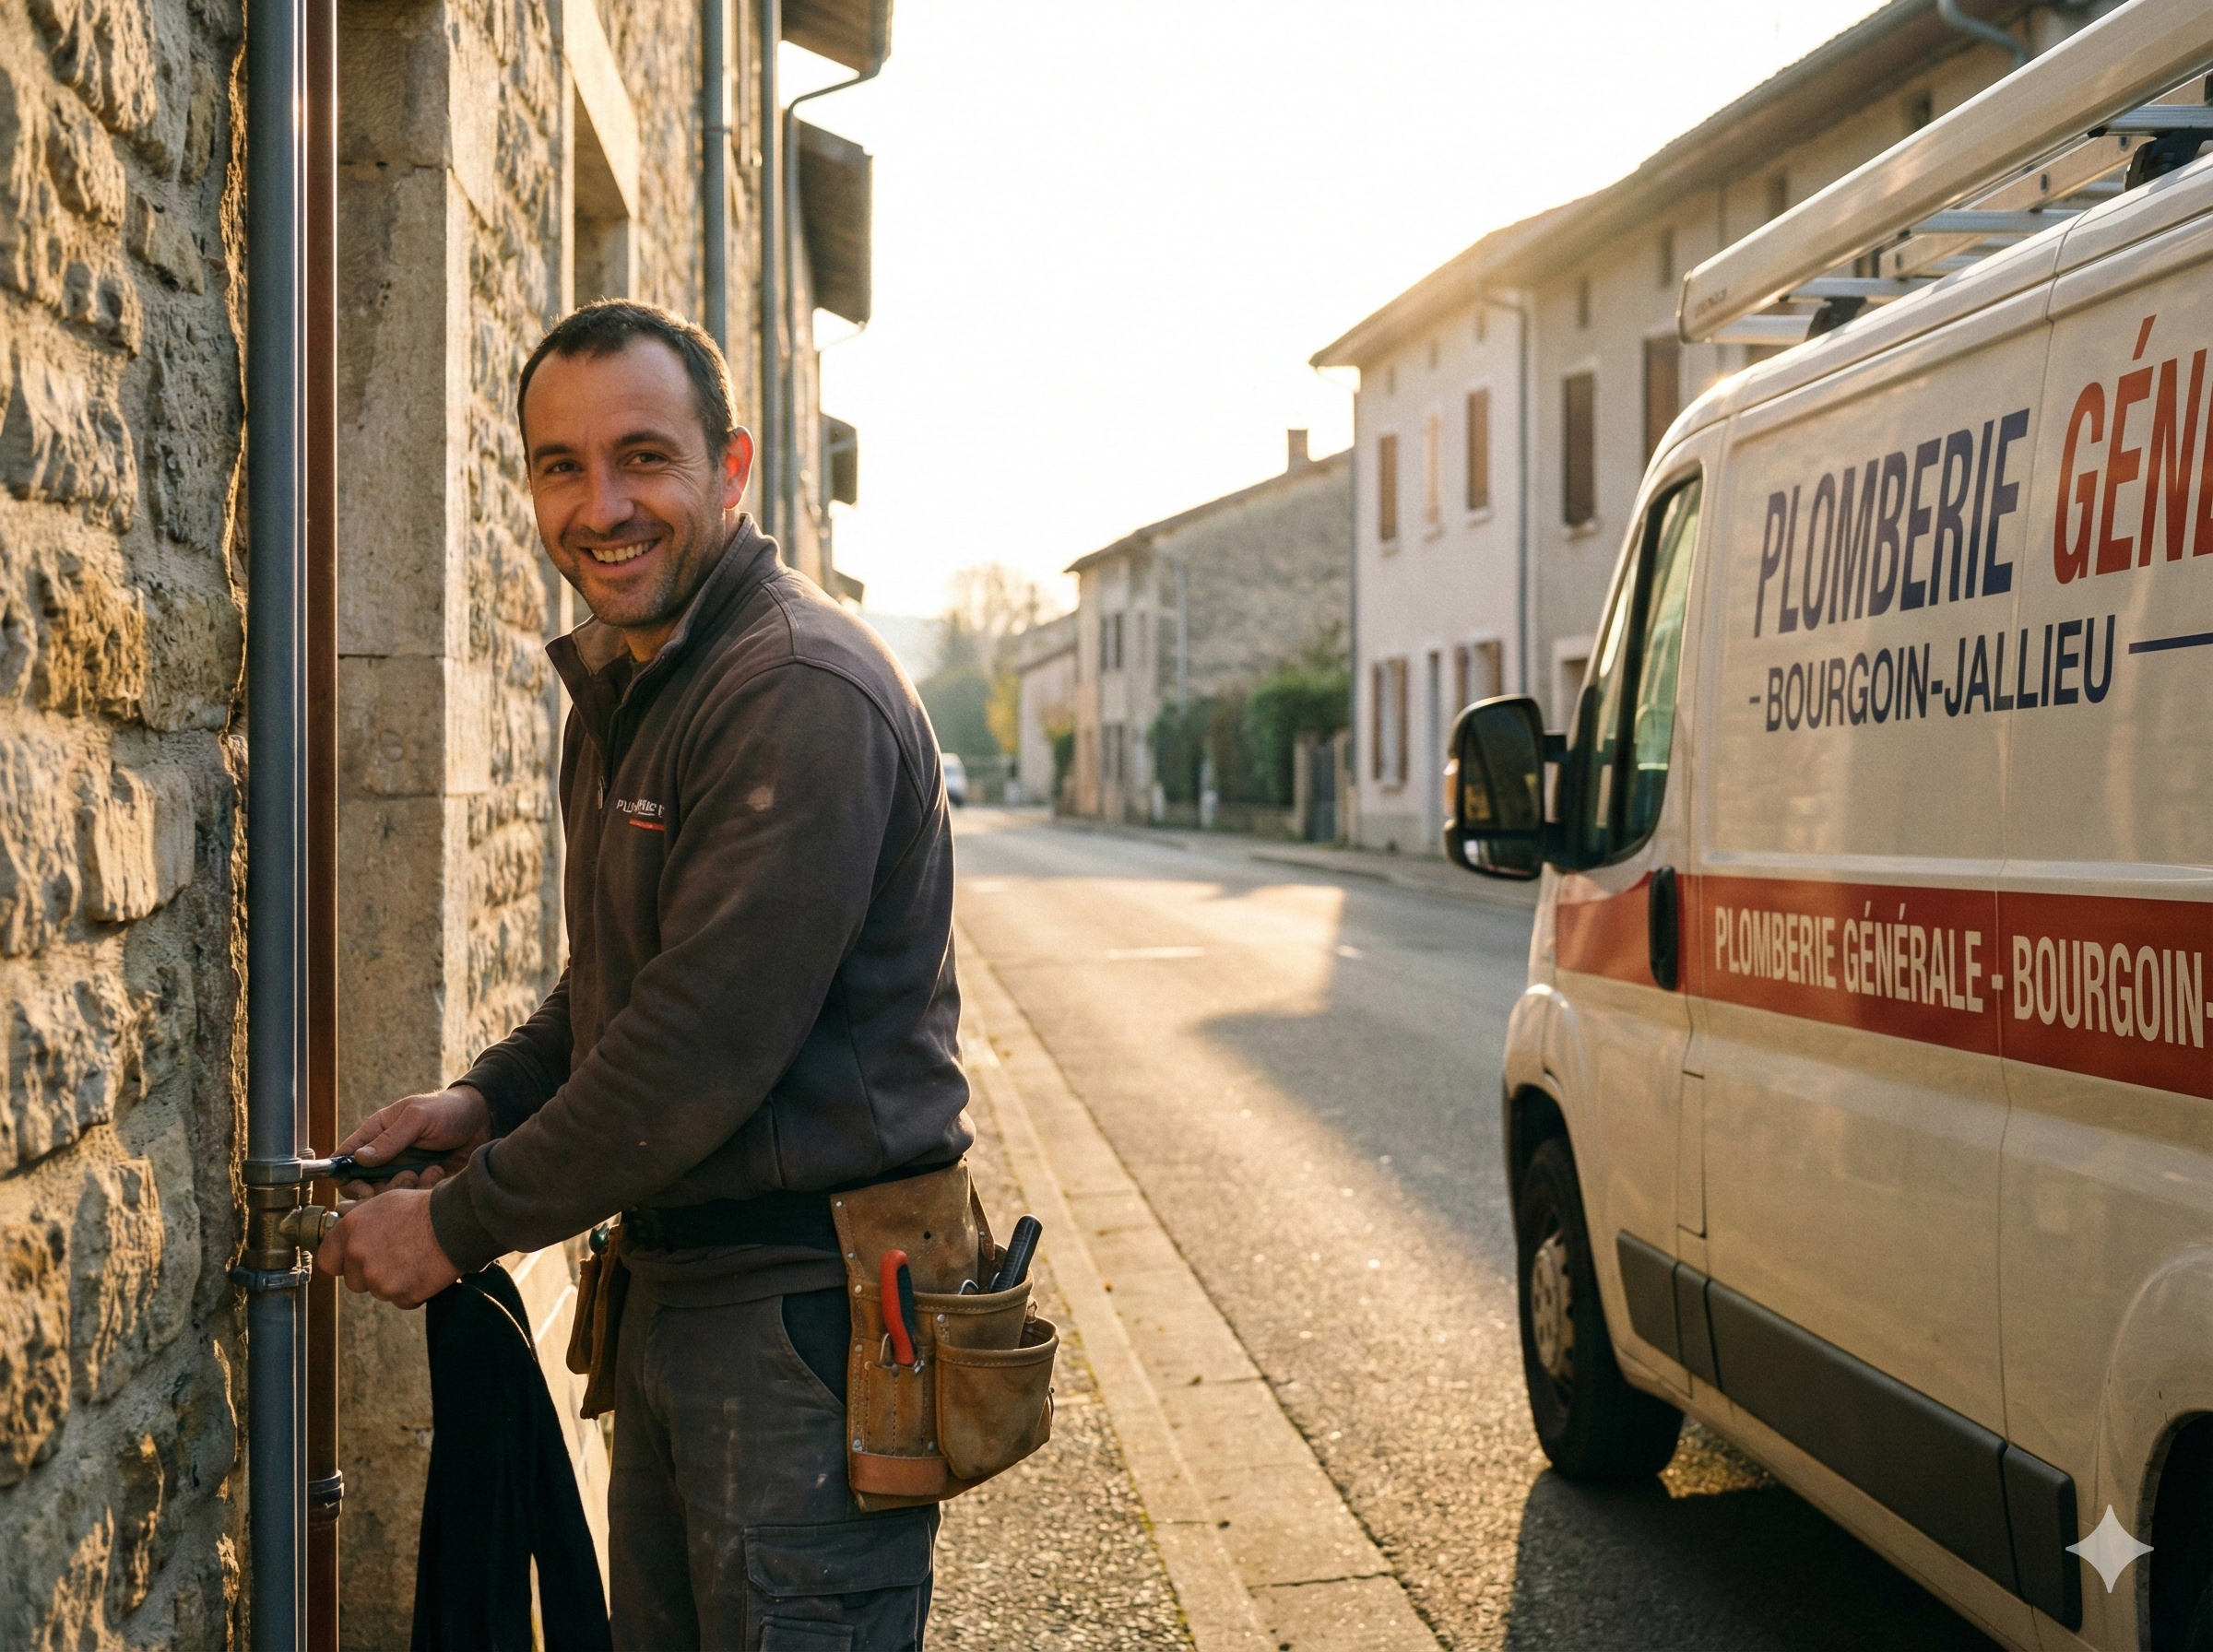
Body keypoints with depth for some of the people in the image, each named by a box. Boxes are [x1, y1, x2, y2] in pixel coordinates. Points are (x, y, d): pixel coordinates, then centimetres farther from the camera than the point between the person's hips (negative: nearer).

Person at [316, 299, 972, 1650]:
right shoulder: (620, 687, 14)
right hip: (676, 1277, 10)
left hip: (806, 1300, -10)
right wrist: (493, 1100, 6)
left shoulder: (803, 691, -19)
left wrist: (462, 1224, -14)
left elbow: (706, 1044, -23)